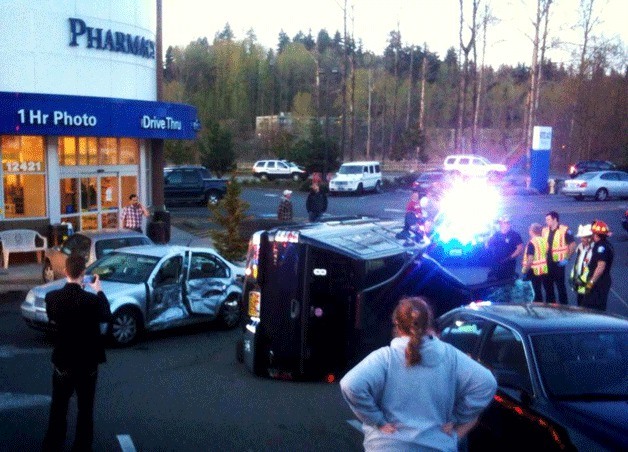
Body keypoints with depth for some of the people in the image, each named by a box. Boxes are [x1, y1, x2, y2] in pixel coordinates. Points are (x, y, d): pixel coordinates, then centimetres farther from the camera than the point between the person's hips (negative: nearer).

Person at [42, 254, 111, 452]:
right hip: (87, 361, -2)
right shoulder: (91, 299, -21)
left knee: (58, 406, 18)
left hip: (62, 360, 2)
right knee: (85, 408, 13)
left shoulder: (52, 297, -12)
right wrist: (99, 291, 10)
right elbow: (106, 316, -1)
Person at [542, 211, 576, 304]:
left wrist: (566, 259, -11)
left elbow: (573, 245, -8)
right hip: (547, 262, 6)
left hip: (558, 262, -6)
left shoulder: (564, 230, -9)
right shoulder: (545, 230, 8)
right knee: (548, 285, 11)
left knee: (560, 285, 2)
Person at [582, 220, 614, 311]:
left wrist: (591, 282, -24)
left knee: (591, 308, -8)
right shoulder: (606, 245, 14)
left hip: (599, 282, -10)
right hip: (604, 281, 10)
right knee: (600, 308, 15)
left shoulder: (601, 246, -18)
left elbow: (601, 266, -26)